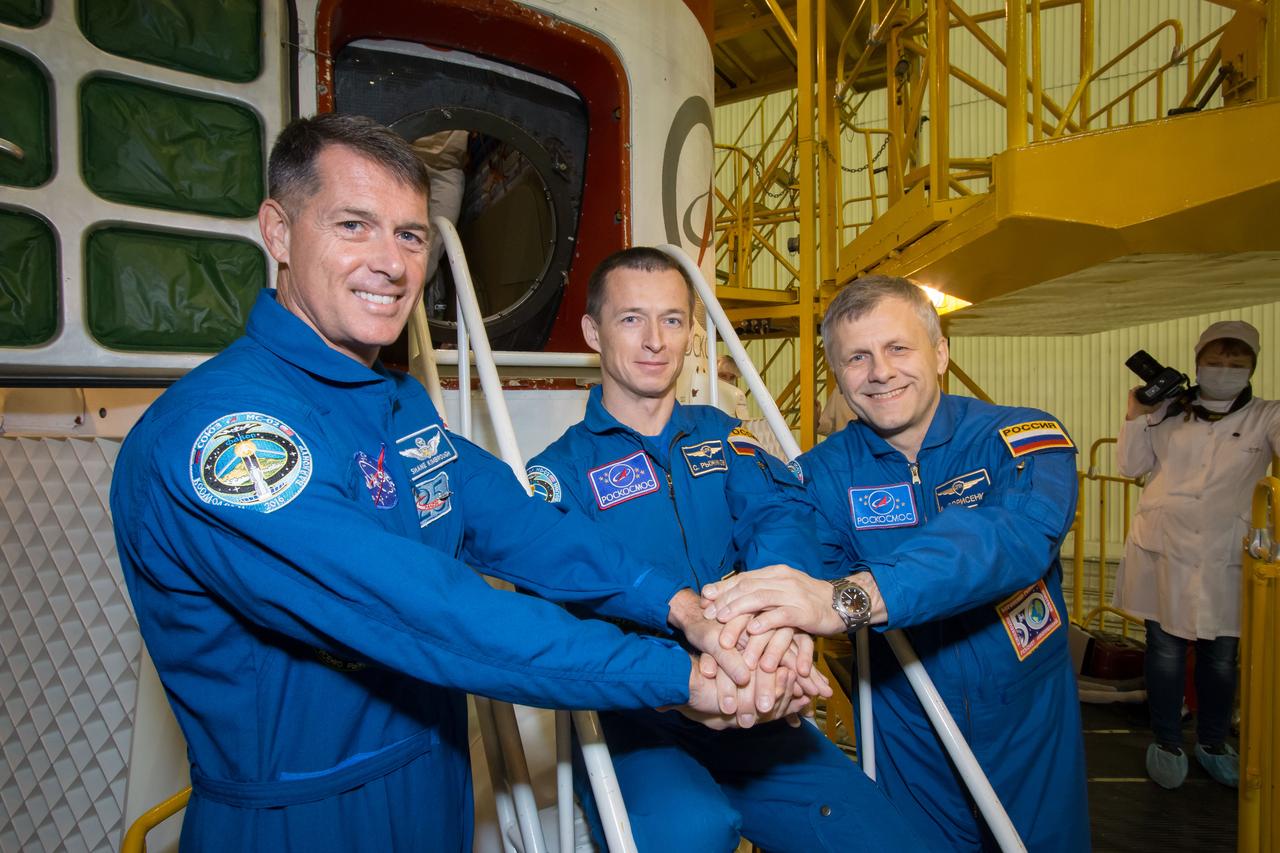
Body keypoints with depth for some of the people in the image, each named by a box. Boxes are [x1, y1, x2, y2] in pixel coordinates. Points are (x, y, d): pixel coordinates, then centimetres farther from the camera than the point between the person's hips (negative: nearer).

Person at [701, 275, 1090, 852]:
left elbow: (1017, 537, -37)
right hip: (906, 736, 1)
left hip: (1029, 723, 0)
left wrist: (849, 599, -53)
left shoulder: (1022, 440, -17)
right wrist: (773, 624, -49)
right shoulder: (823, 473, -9)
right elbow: (801, 557, -23)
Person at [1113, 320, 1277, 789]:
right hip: (1164, 549, 0)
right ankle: (1165, 741, 25)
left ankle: (1212, 742, 34)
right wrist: (1136, 414, -3)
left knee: (1221, 654, 12)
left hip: (1227, 557, 0)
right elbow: (1130, 465, 6)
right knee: (1166, 647, 8)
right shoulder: (1169, 412, 5)